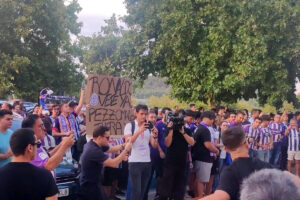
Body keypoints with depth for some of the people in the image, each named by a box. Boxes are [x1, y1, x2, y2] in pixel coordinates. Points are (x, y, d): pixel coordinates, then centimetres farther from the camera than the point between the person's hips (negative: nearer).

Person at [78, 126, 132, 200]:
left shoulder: (94, 144, 1)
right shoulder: (94, 150, -29)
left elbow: (111, 149, 13)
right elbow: (113, 163, -29)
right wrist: (126, 150, -21)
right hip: (89, 187, -10)